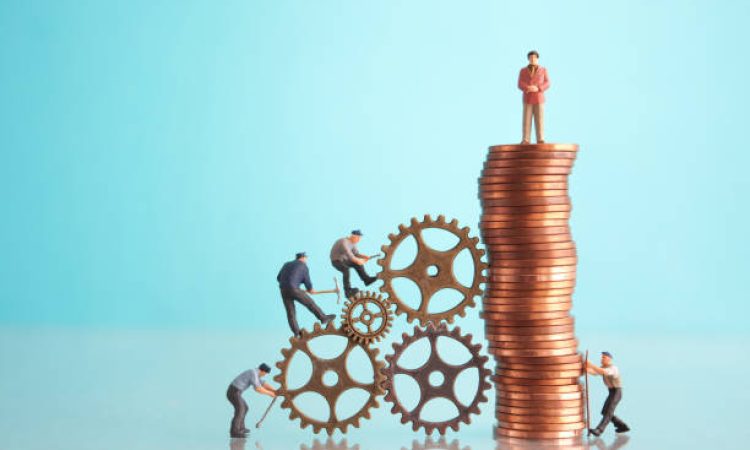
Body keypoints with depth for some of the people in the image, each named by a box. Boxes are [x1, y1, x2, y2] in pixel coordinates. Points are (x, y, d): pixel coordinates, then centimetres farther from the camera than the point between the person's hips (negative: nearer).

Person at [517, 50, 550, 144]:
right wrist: (528, 88, -22)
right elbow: (520, 84, -2)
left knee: (539, 120, -5)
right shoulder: (523, 71, 7)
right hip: (527, 98, 0)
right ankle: (525, 140, -6)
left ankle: (540, 140, -4)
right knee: (526, 120, -5)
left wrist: (537, 88, -20)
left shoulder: (543, 70, 6)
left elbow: (547, 84, -2)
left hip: (539, 98, 0)